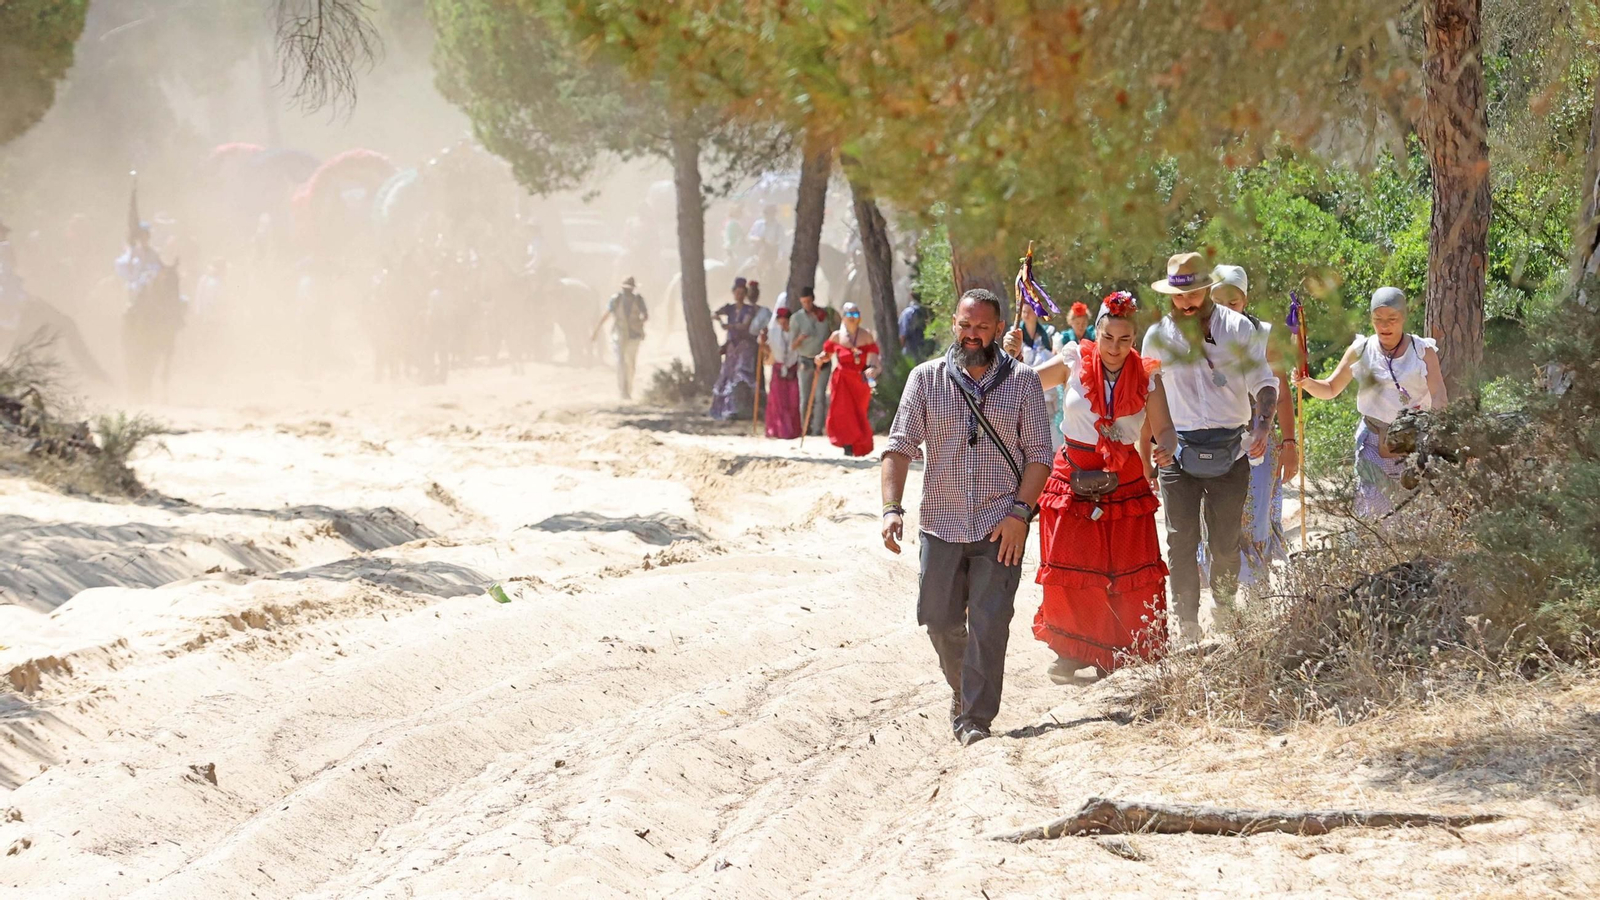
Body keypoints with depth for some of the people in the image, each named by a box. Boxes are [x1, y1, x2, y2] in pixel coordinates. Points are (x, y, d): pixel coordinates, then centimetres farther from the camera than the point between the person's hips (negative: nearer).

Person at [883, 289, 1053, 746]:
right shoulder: (926, 379, 5)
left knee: (989, 623, -9)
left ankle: (975, 720, -5)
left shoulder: (1022, 381, 3)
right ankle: (963, 690, 34)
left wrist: (1019, 512, -9)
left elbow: (1039, 453, 2)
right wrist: (892, 507, -12)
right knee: (940, 620, 8)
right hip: (942, 524, 2)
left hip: (1001, 527, -2)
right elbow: (900, 446, 1)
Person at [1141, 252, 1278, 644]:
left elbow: (1263, 380, 2)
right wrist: (1144, 458, 9)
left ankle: (1225, 607, 27)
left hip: (1229, 450, -1)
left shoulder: (1238, 328, 2)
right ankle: (1188, 626, 2)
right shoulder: (1158, 335, 7)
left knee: (1226, 543, 2)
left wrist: (1264, 420, -18)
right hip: (1179, 448, 1)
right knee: (1182, 541, -3)